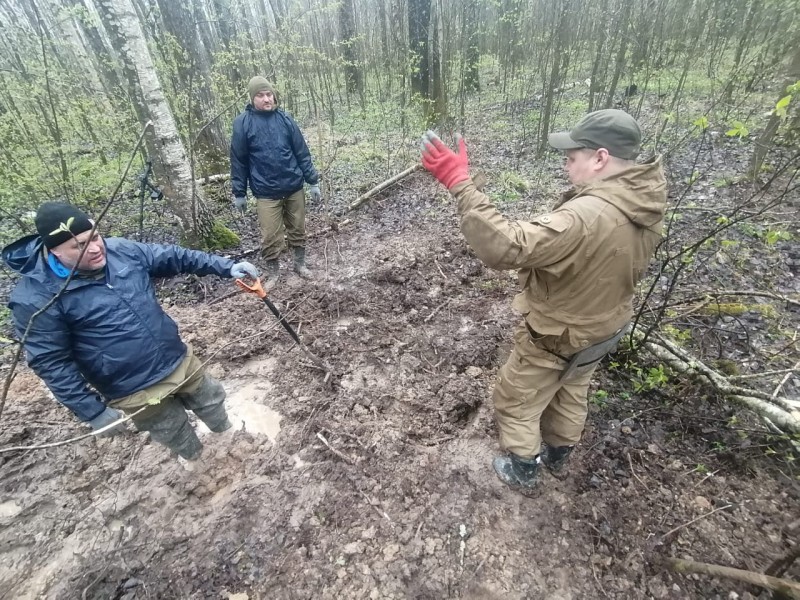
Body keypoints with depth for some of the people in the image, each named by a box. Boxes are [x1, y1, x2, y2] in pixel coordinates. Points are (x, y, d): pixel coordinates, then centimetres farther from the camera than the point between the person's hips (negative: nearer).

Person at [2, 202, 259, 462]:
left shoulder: (120, 249, -8)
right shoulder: (36, 297, -20)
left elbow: (176, 257, 0)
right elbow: (51, 364, -16)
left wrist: (227, 267, -7)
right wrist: (94, 412, -13)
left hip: (180, 360, 5)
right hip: (136, 393, -4)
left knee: (212, 401, 27)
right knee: (180, 438, 19)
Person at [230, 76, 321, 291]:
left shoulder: (285, 119, 1)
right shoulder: (242, 123, -3)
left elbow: (302, 152, 4)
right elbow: (238, 160, 1)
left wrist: (313, 182, 1)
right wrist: (239, 193, 2)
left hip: (294, 187, 2)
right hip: (266, 192, -2)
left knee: (298, 229, 12)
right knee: (270, 236, 1)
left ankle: (300, 264, 32)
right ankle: (272, 272, 21)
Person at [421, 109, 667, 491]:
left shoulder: (586, 217, -39)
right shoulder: (645, 206, -8)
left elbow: (506, 247, -45)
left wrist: (459, 183, -43)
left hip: (556, 336, -8)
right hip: (606, 326, 9)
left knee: (515, 401, 17)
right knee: (570, 394, 30)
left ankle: (523, 470, 39)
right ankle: (558, 455, 55)